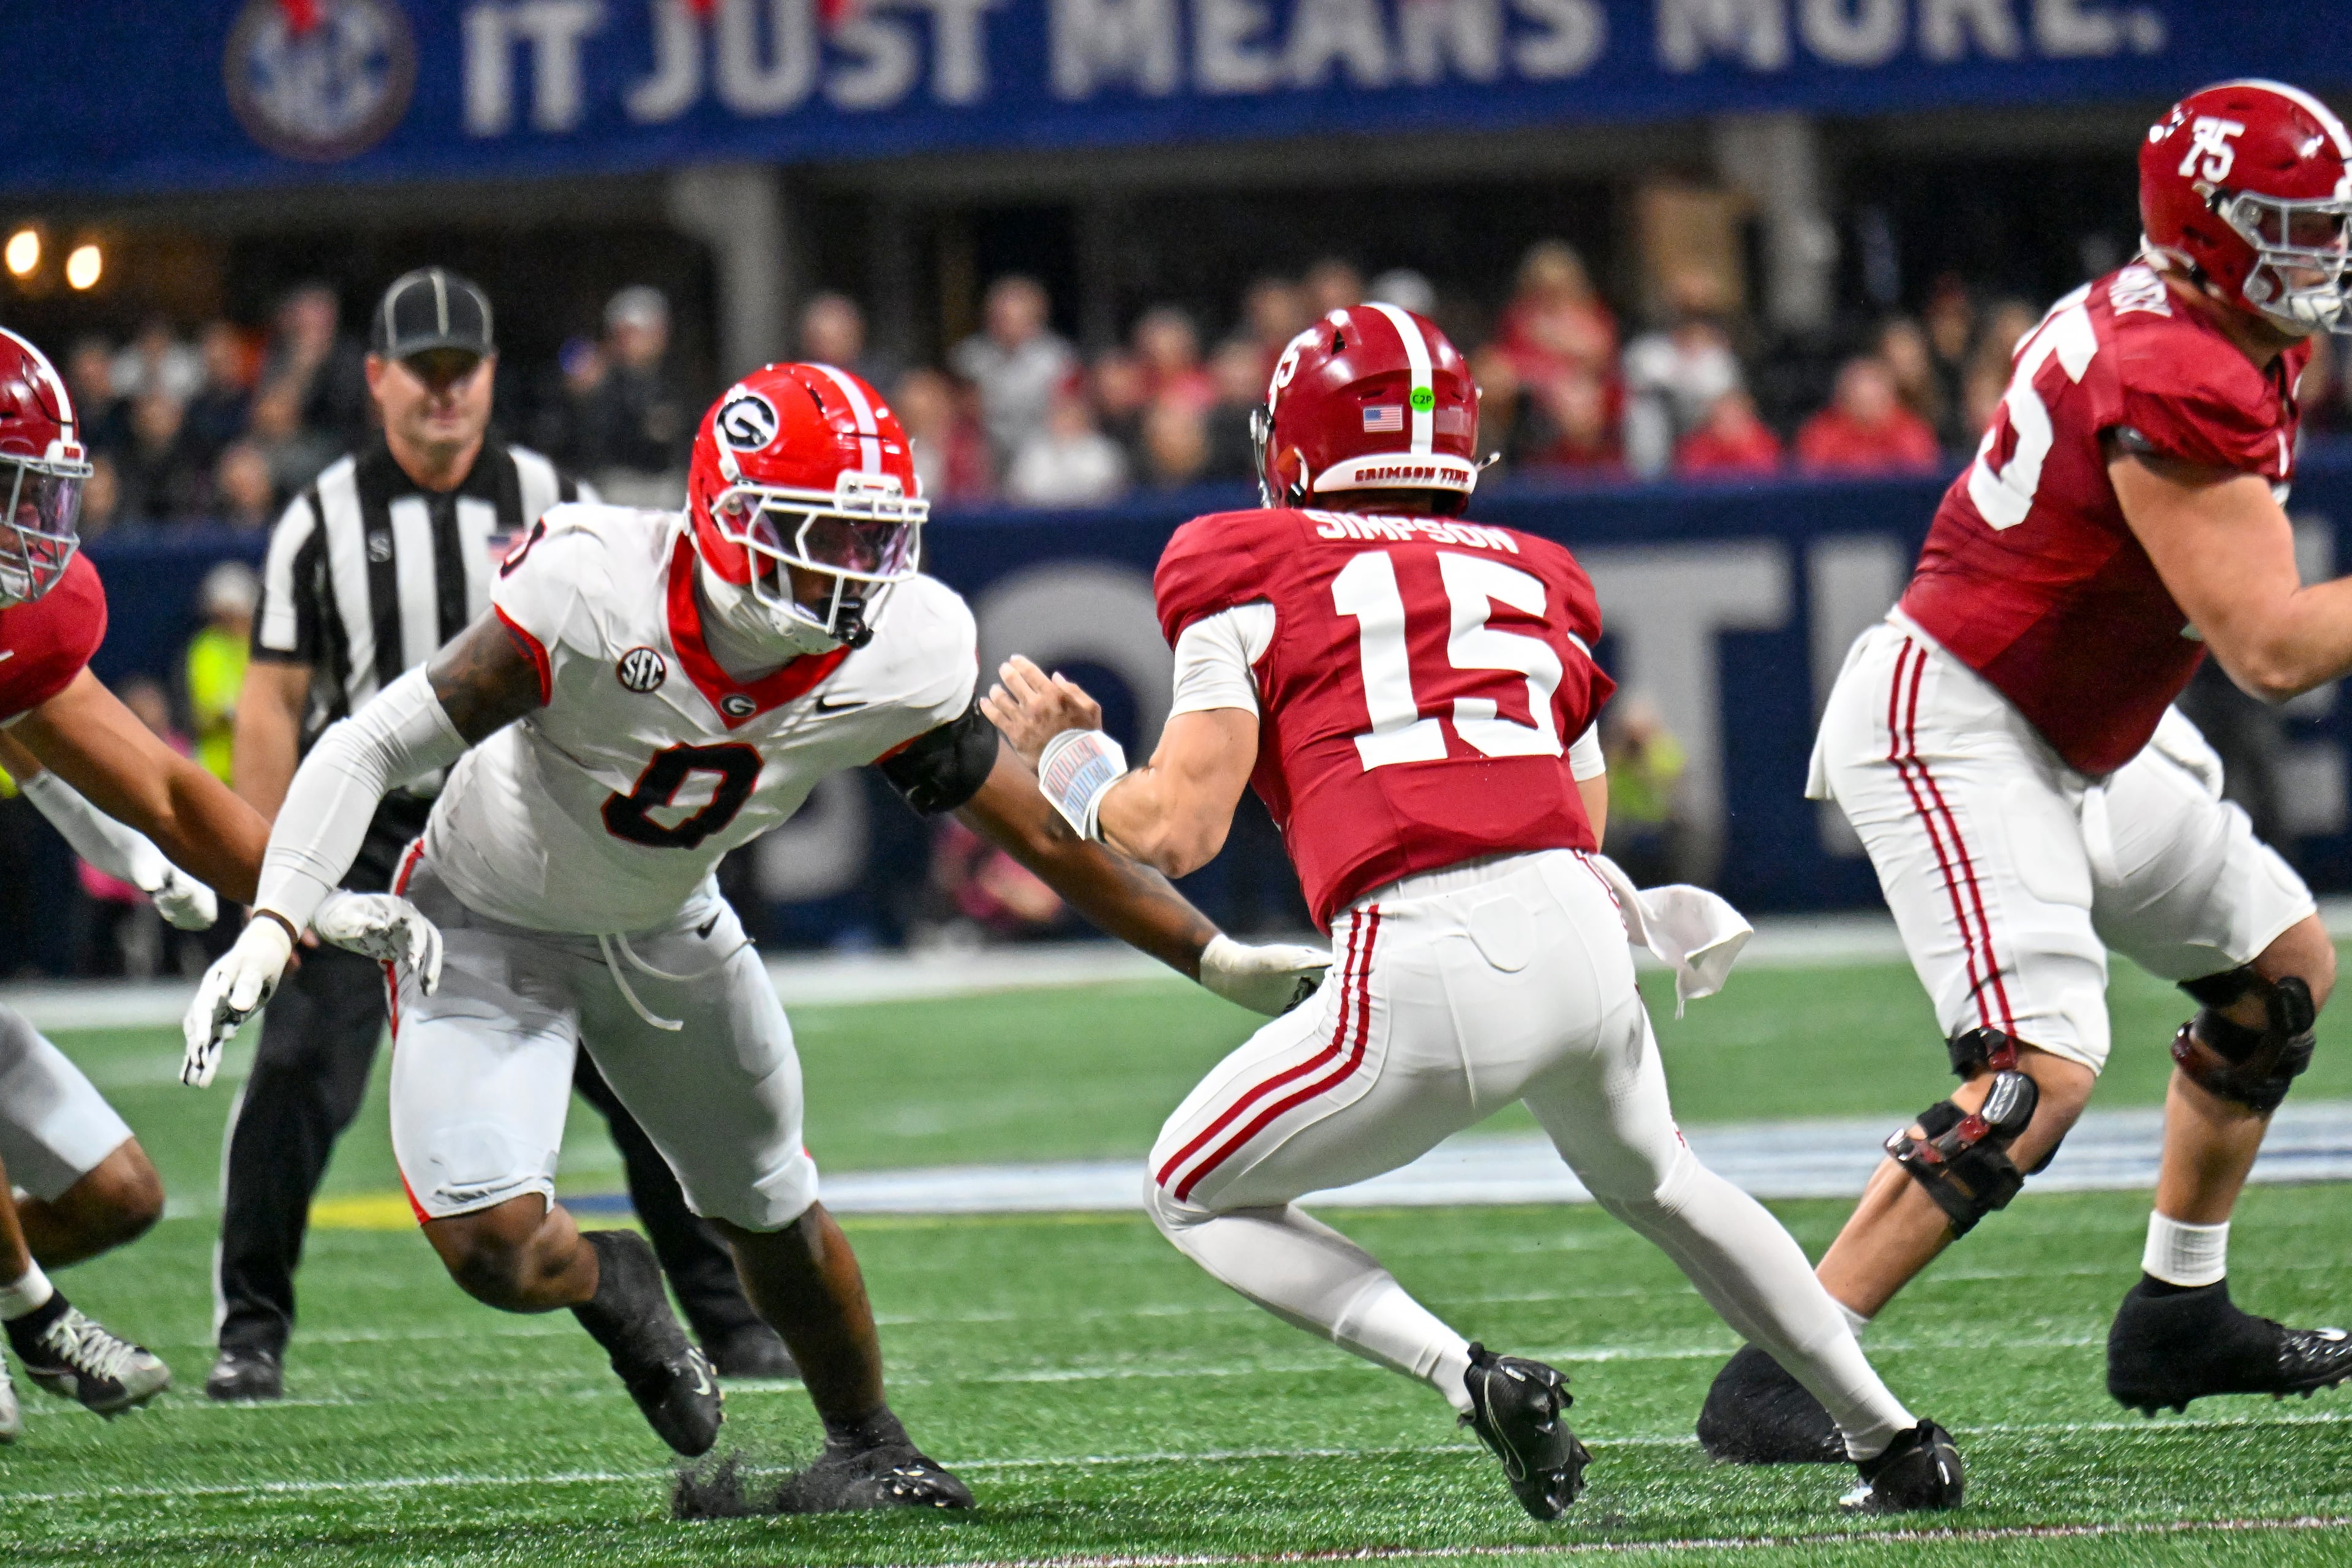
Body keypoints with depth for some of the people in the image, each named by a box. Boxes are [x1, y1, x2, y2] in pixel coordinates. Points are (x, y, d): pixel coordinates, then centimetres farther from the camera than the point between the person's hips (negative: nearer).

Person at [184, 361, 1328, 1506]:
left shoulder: (898, 663, -21)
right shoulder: (598, 602, -36)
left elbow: (1038, 832, -9)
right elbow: (372, 749, -31)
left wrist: (1217, 959, -7)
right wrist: (273, 926, -41)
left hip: (664, 928, 4)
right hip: (490, 925, -4)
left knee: (775, 1216, 14)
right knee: (497, 1253, -18)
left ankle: (866, 1445, 42)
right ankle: (606, 1282, 19)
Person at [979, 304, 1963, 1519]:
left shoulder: (1254, 574, 8)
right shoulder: (1534, 581, 23)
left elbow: (1175, 831, 4)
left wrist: (1067, 758, 21)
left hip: (1422, 977, -5)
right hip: (1580, 943, 5)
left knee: (1192, 1195, 18)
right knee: (1649, 1178, 36)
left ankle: (1469, 1379, -3)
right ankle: (1892, 1436, 37)